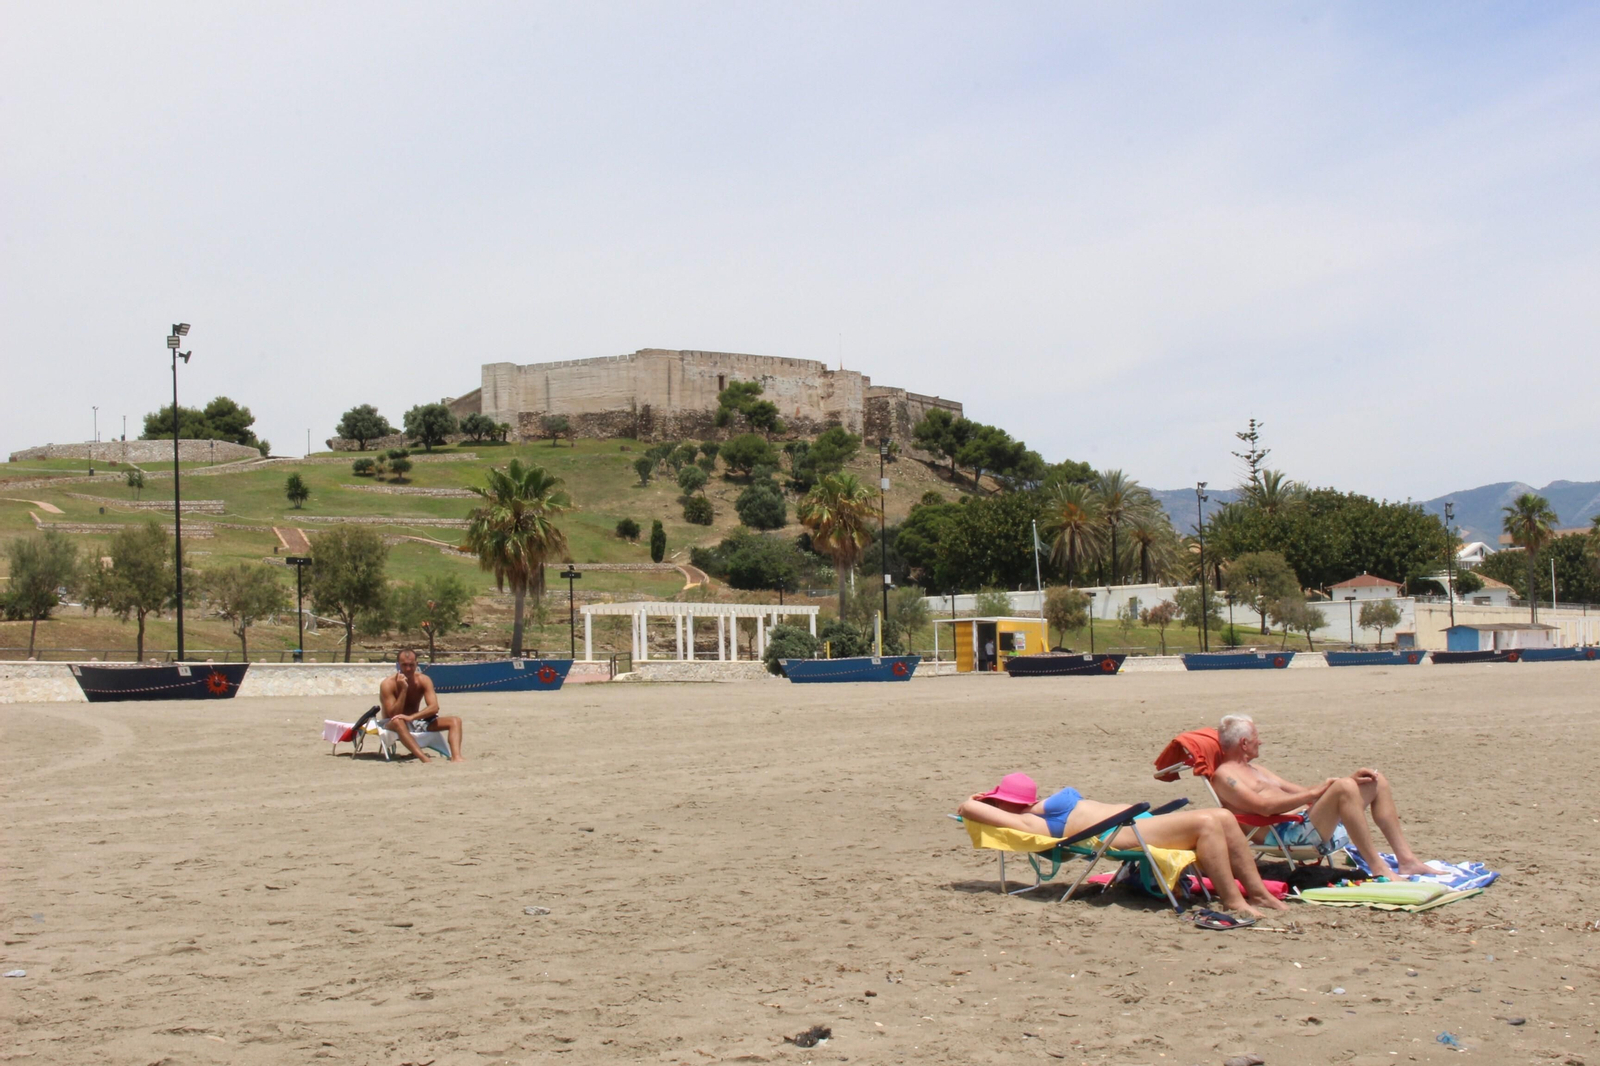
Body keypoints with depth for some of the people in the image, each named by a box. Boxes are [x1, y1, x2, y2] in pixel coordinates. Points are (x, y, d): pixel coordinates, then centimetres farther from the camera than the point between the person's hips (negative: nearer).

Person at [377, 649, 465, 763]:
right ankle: (425, 759, -54)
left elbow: (434, 707, -18)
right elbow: (393, 715, -23)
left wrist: (411, 717, -34)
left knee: (455, 721, -12)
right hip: (390, 725, -5)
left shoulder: (423, 680, -6)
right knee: (398, 722, -42)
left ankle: (456, 757, -38)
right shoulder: (388, 684, -16)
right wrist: (403, 690, -31)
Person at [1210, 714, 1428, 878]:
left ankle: (1407, 860, 2)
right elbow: (1263, 806, -19)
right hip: (1286, 834, -11)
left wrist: (1349, 780, 14)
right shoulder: (1224, 775, -4)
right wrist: (1314, 793, -18)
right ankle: (1378, 869, -29)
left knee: (1377, 782, 10)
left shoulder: (1253, 768, 28)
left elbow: (1296, 791, 25)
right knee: (1344, 788, -30)